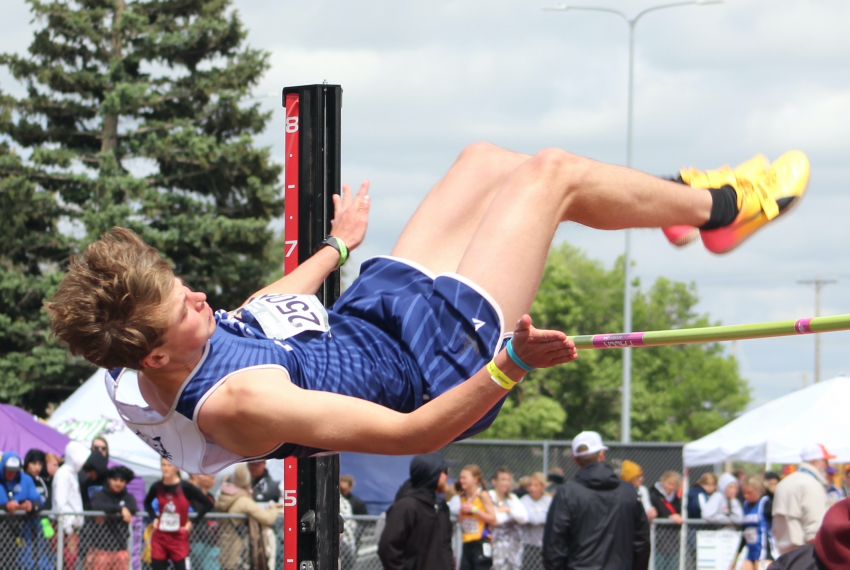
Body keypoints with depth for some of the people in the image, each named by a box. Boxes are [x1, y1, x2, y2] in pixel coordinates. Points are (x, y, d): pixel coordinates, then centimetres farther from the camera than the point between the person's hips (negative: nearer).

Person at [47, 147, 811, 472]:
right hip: (445, 356, -9)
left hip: (365, 314, 9)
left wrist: (334, 247, 24)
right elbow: (407, 433, -37)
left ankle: (685, 197, 39)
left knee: (485, 162, 18)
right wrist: (508, 370, -46)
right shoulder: (233, 402, -40)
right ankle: (721, 207, 26)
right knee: (551, 172, -2)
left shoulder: (141, 369, -13)